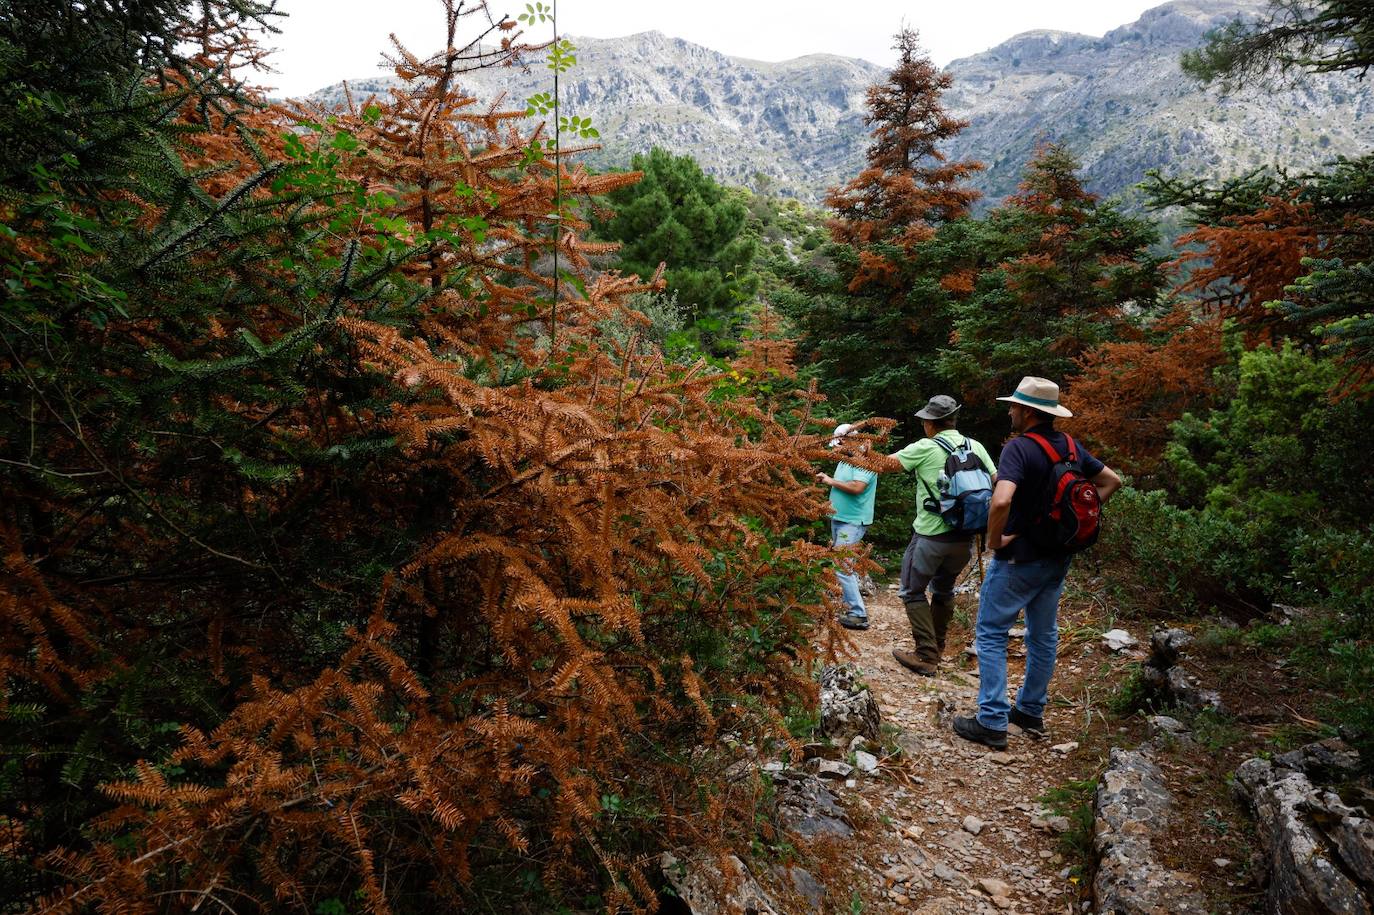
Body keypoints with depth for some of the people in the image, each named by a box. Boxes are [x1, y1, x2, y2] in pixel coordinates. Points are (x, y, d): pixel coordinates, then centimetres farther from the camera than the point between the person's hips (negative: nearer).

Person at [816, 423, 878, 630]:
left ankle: (858, 615, -12)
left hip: (853, 523, -10)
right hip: (839, 520, 10)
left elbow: (857, 487, -28)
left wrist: (832, 481, -18)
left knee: (843, 567, -15)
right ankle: (850, 605, 23)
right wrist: (826, 480, 3)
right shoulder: (844, 461, 16)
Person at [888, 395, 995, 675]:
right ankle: (938, 648, 32)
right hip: (965, 537, 5)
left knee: (912, 591, 9)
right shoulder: (975, 446, 2)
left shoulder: (925, 448, -10)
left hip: (931, 535, -5)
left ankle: (926, 656, 2)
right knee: (944, 588, 23)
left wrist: (904, 451, 17)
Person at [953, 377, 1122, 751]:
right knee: (1043, 635, 17)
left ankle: (992, 723, 2)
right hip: (1057, 558, 8)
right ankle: (1031, 712, 29)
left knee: (991, 634, 2)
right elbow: (1112, 481, 14)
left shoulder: (1019, 447, -21)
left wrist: (994, 540, -20)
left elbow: (1002, 500, -36)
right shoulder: (1069, 446, 2)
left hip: (1018, 558, -7)